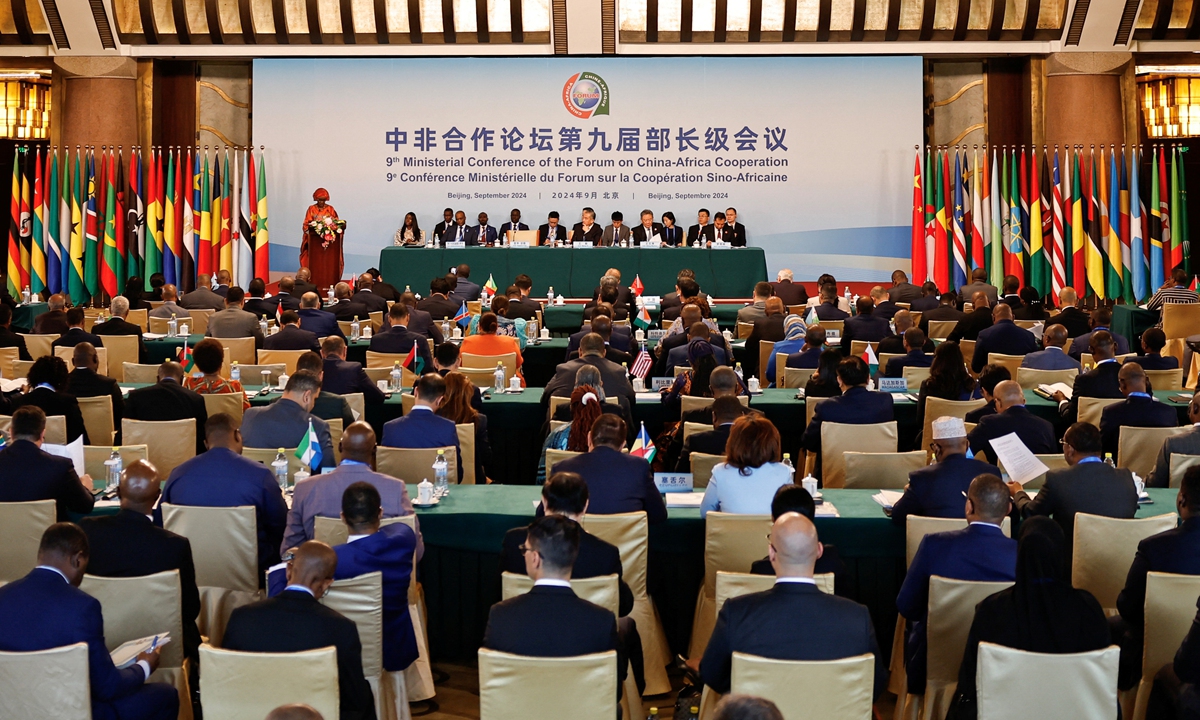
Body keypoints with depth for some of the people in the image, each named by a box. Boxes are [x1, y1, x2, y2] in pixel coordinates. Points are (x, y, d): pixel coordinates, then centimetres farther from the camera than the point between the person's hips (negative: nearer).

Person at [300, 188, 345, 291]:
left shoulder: (330, 209, 9)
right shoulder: (311, 209, 7)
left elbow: (337, 222, 6)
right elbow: (306, 224, 3)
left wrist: (332, 225, -15)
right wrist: (312, 225, -17)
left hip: (329, 238, 1)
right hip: (314, 239, -1)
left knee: (329, 262, -5)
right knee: (315, 261, -8)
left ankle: (329, 281, -4)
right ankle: (315, 281, -7)